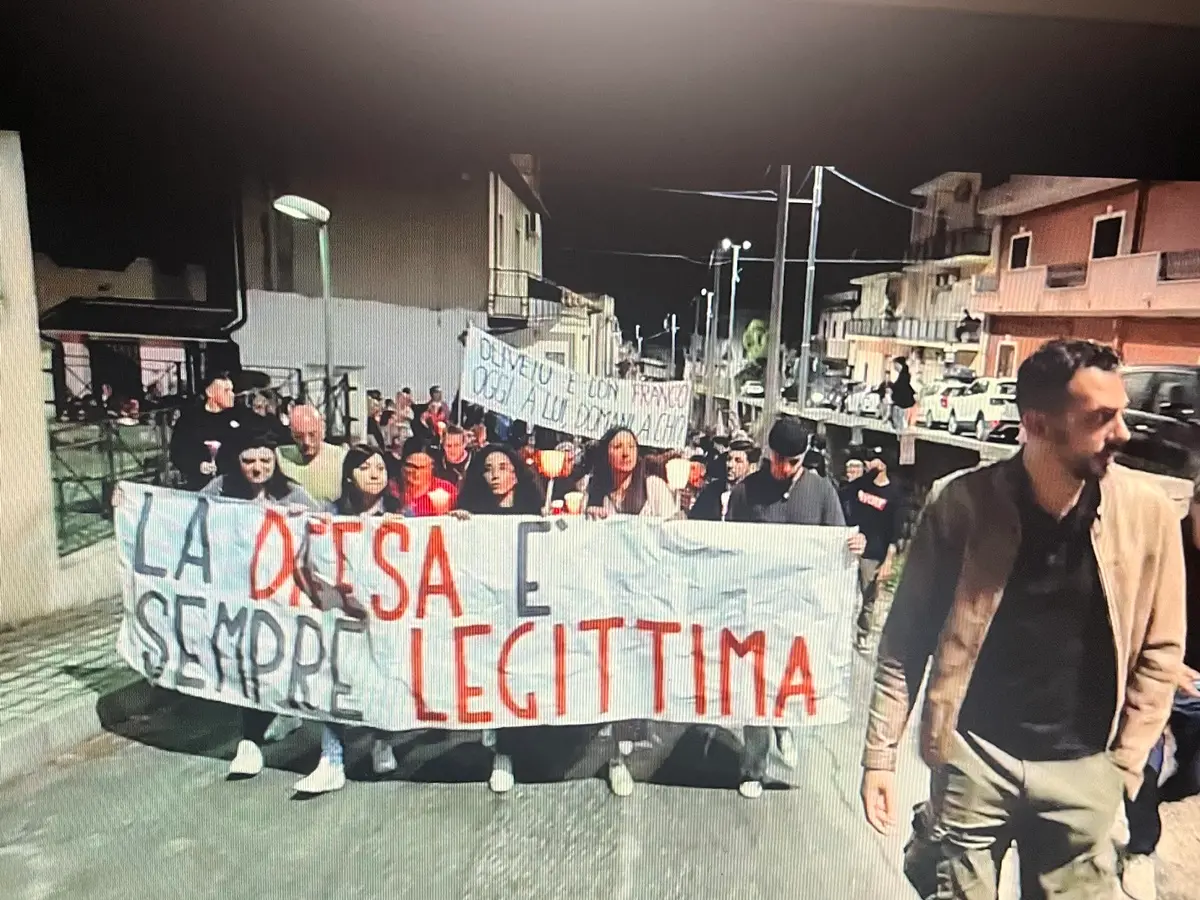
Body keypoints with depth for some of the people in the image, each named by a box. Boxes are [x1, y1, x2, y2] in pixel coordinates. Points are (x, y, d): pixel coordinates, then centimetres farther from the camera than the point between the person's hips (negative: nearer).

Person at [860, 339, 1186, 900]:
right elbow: (906, 639, -8)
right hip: (975, 756, -1)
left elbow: (1160, 651, 2)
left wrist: (1122, 765, 1)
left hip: (1083, 768, 2)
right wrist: (880, 754, -8)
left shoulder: (1147, 512, -9)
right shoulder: (963, 506, -15)